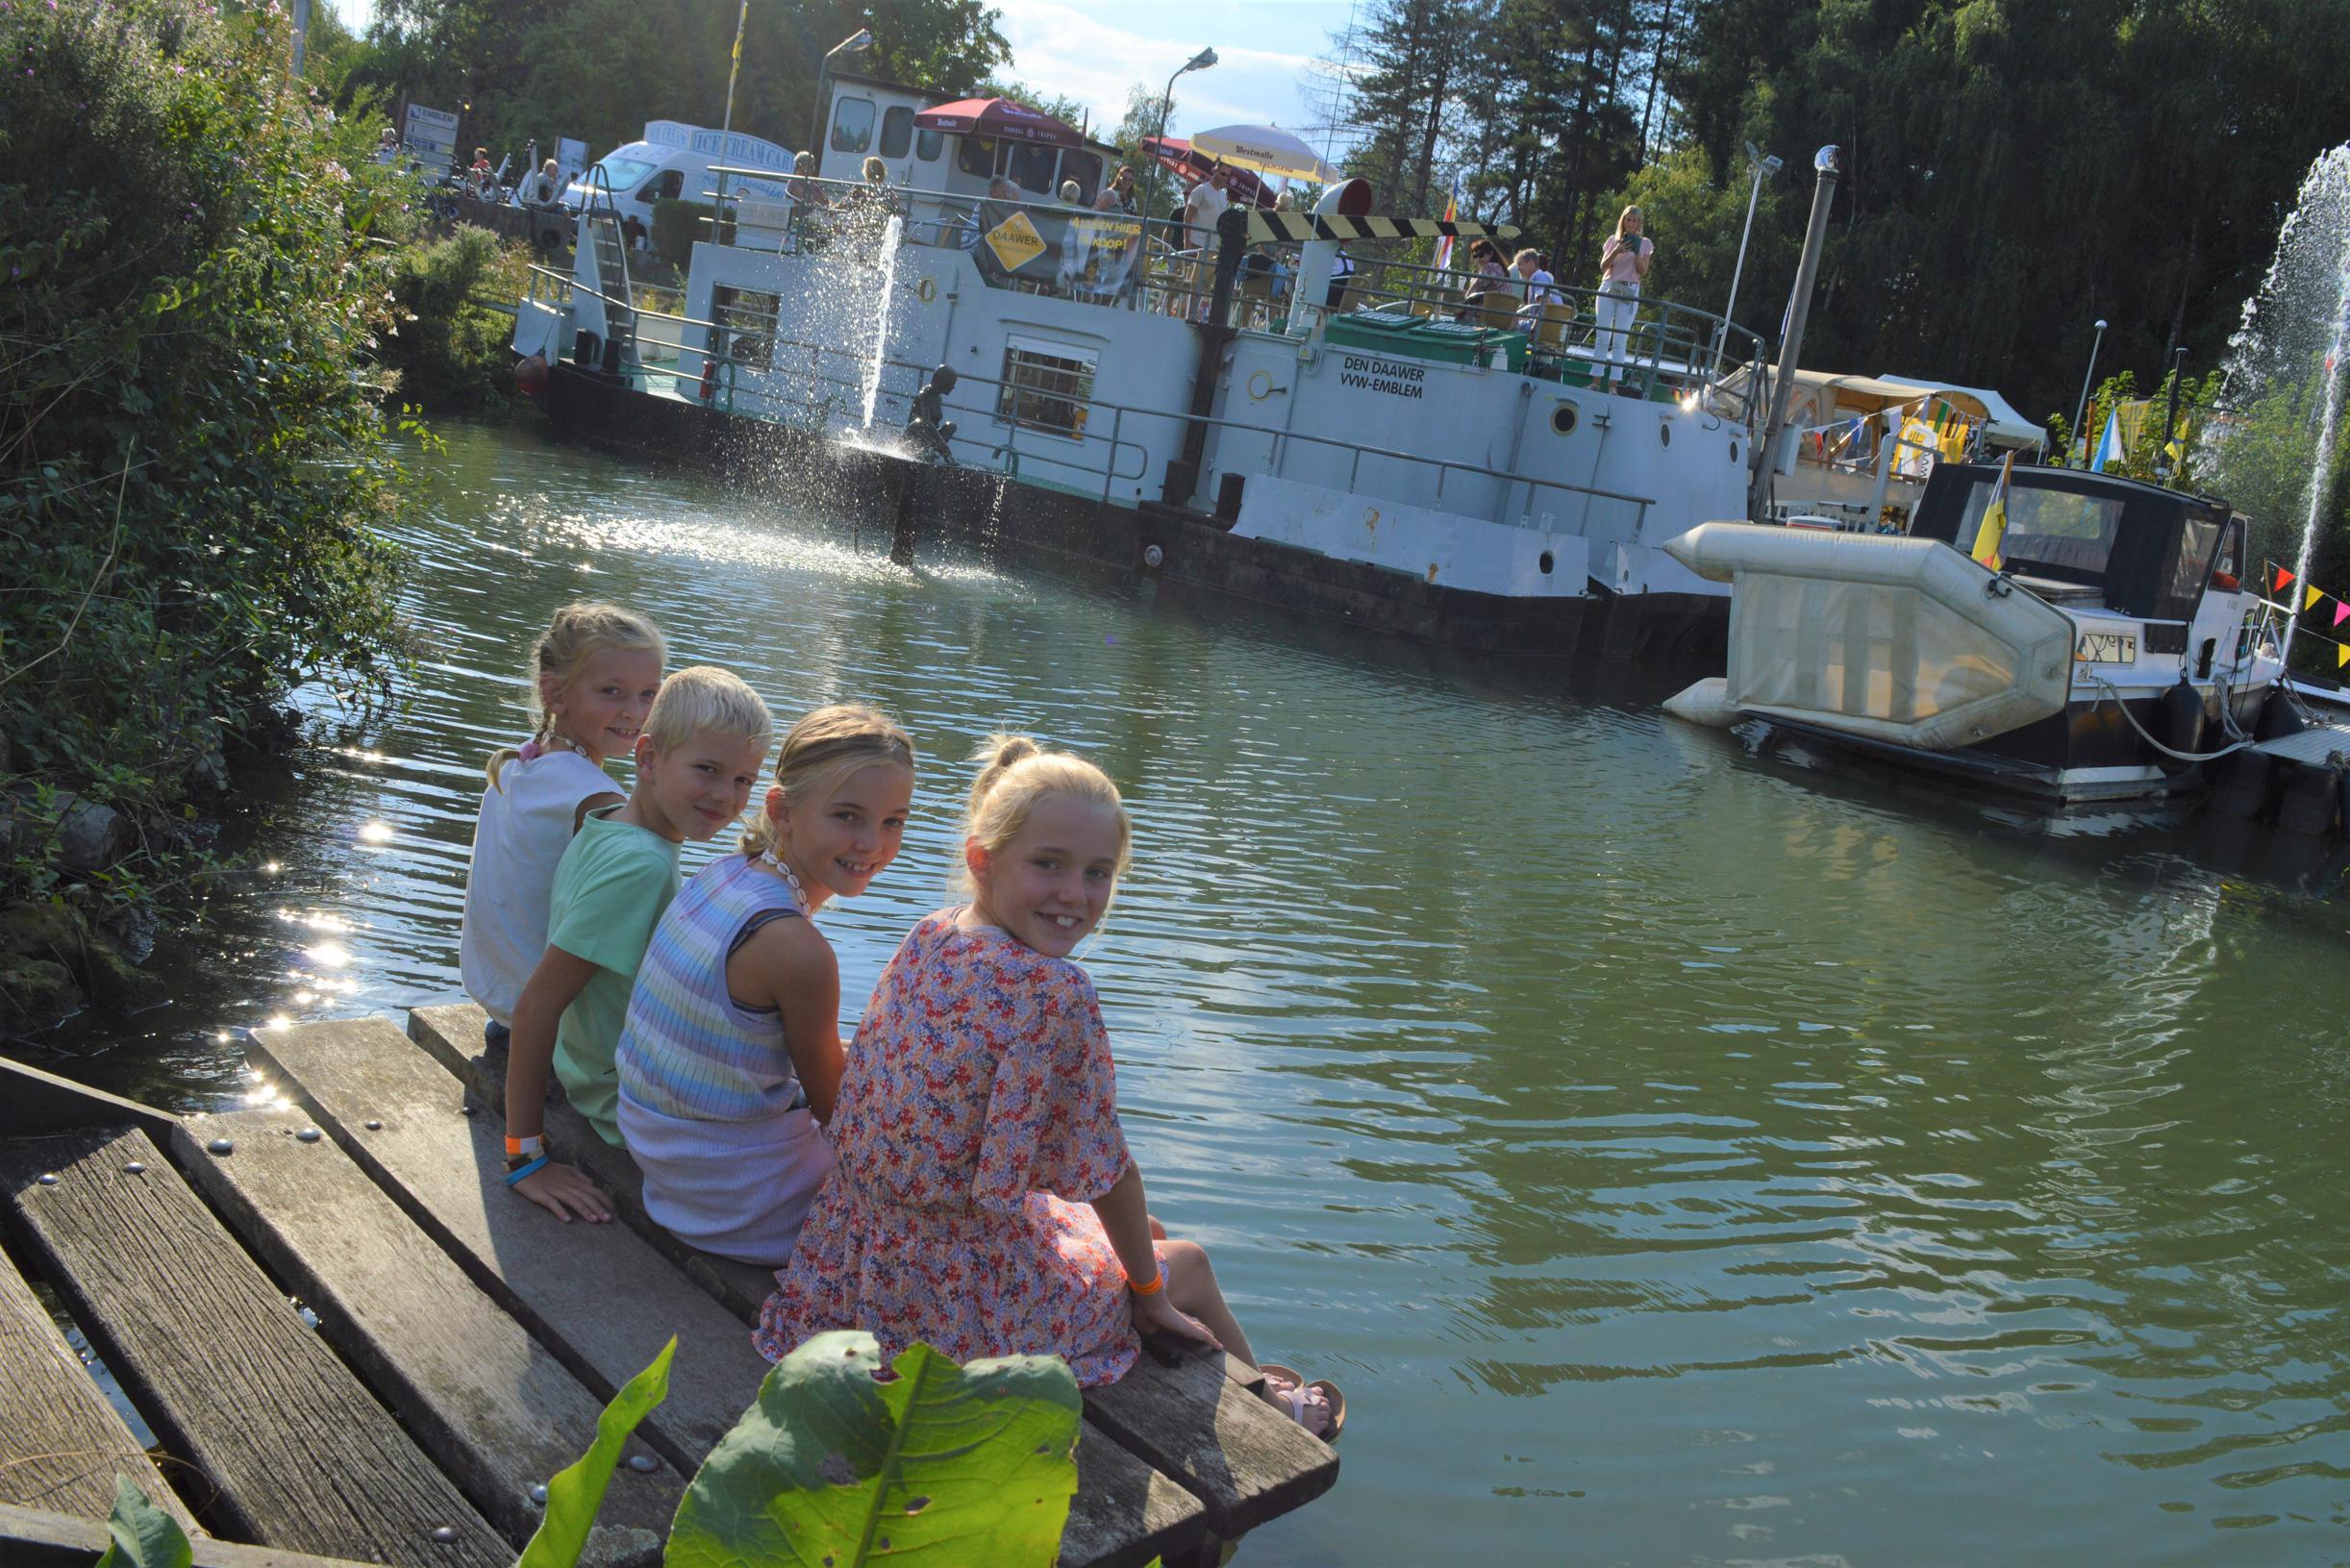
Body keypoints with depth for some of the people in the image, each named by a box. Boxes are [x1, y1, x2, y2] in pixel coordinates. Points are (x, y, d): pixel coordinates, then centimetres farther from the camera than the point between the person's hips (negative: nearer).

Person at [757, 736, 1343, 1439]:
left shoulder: (923, 940, -4)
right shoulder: (1054, 992, -27)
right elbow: (1104, 1171, -19)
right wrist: (1149, 1288, 1)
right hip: (969, 1309, -7)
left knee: (1135, 1229, 32)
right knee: (1188, 1263, 22)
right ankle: (1264, 1404, 51)